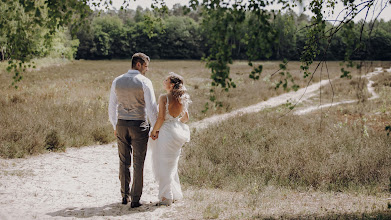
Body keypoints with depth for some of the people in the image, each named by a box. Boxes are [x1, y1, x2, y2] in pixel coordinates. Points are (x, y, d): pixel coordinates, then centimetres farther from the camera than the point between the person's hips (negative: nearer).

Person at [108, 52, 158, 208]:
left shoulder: (117, 81, 5)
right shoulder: (144, 82, -10)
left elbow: (112, 107, 9)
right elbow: (151, 107, -12)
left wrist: (115, 127, 20)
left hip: (121, 125, 4)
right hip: (139, 125, -4)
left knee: (124, 162, 14)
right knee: (138, 163, 3)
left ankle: (125, 196, 21)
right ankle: (135, 199, 4)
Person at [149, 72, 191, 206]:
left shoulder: (164, 98, -16)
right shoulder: (182, 99, 3)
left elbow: (161, 118, -19)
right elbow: (186, 117, 11)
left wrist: (154, 131, -7)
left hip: (165, 132, -7)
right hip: (177, 132, 7)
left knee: (163, 165, 3)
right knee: (172, 165, 20)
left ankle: (166, 197, 6)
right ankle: (175, 194, 27)